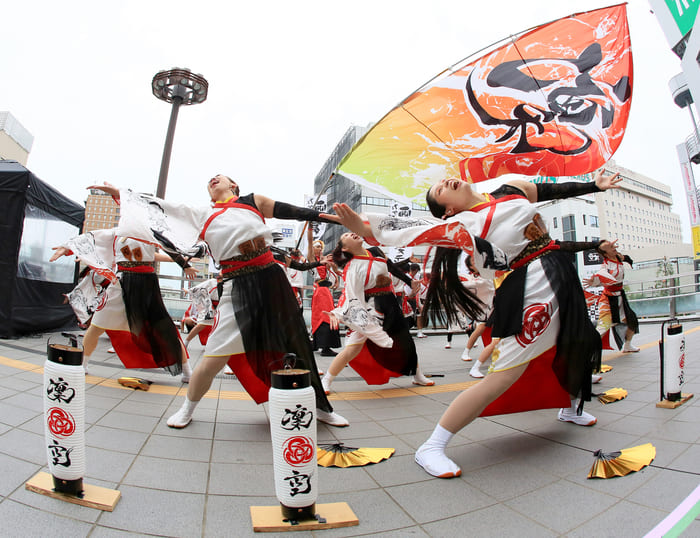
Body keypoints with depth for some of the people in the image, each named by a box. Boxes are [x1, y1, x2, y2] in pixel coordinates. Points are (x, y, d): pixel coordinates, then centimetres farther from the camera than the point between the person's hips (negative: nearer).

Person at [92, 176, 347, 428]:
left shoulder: (255, 202, 12)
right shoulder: (204, 215, 15)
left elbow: (294, 212, 14)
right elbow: (159, 208, 17)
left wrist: (327, 216, 15)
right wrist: (118, 192, 16)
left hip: (271, 280, 0)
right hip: (237, 288, 0)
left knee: (293, 347, 7)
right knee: (213, 359, 0)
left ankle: (319, 407, 25)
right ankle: (186, 410, 29)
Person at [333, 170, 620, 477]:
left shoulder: (512, 190, 7)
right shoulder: (464, 223, -13)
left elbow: (552, 190, 22)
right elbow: (421, 230, -27)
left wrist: (594, 185, 32)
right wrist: (365, 228, -39)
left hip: (561, 275, 8)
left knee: (579, 348, 25)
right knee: (502, 378, -14)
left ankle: (570, 408, 55)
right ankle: (431, 447, -8)